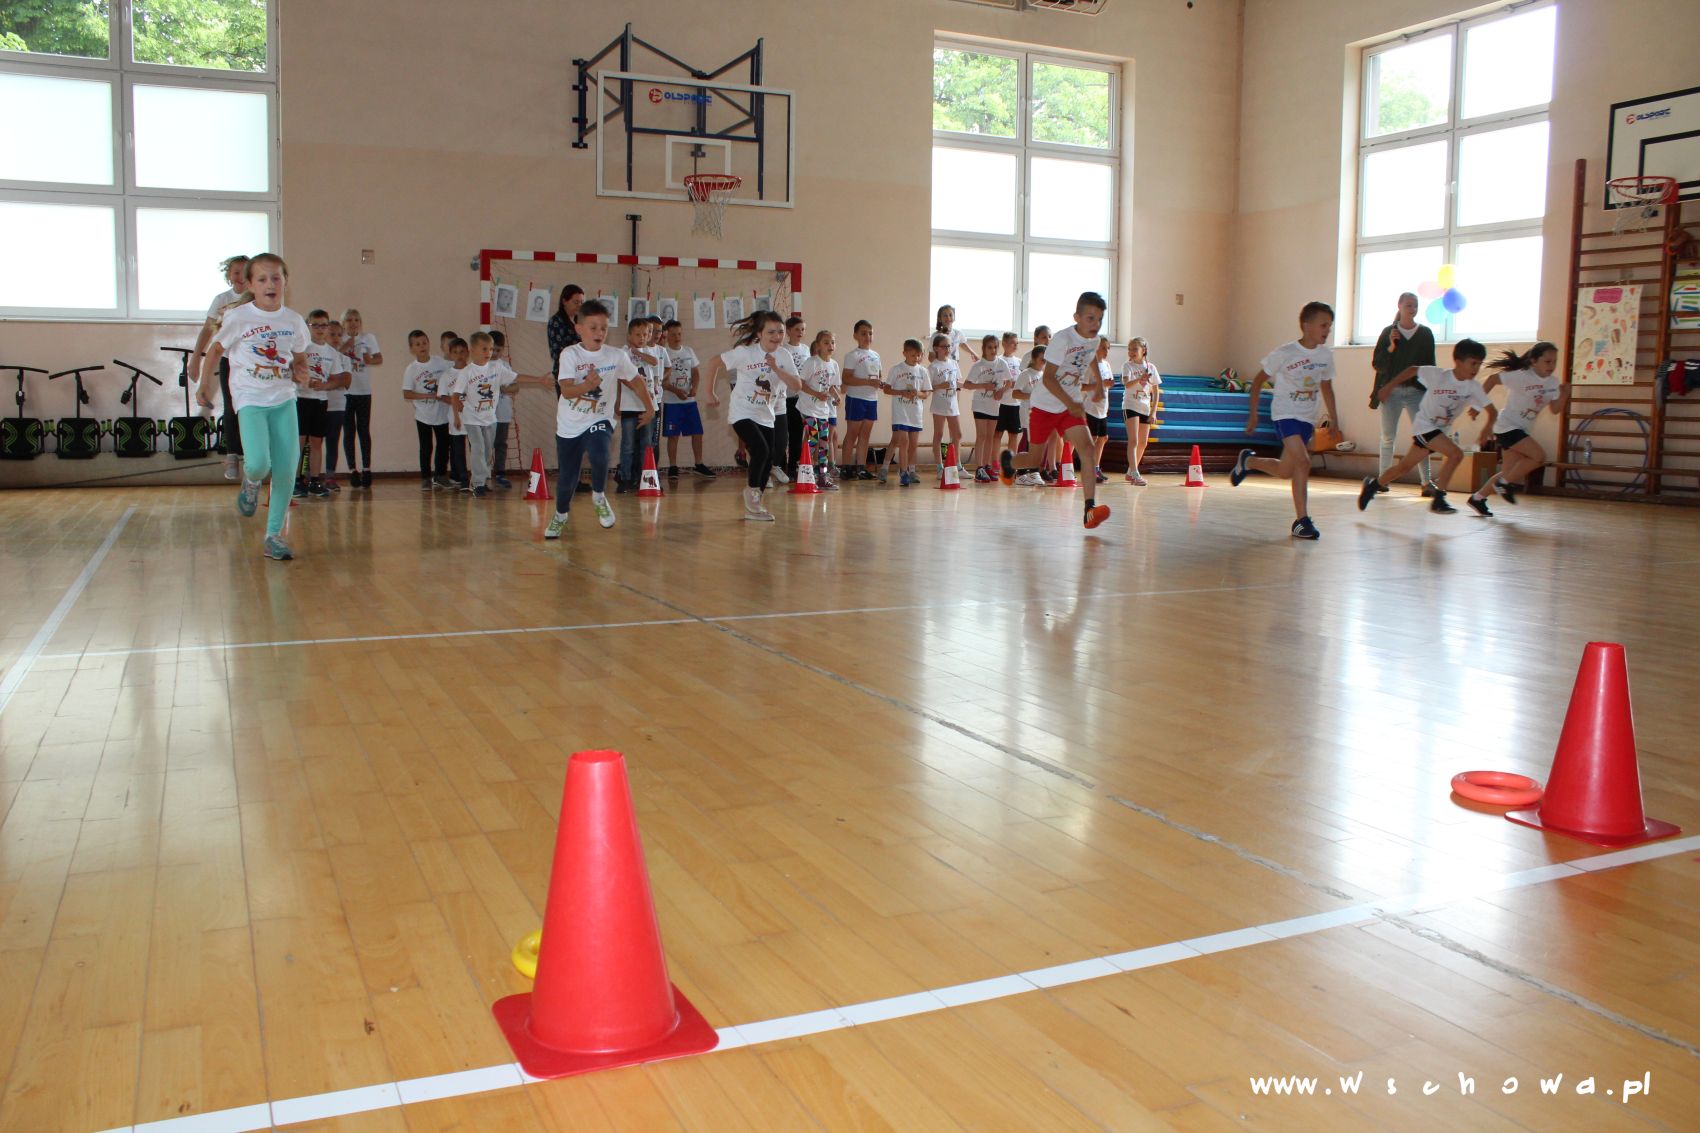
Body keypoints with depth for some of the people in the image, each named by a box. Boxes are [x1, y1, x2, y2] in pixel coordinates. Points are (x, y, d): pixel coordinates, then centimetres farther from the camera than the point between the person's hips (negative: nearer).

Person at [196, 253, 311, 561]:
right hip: (250, 400, -3)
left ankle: (274, 534, 11)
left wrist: (300, 373, -3)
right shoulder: (237, 318, -5)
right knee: (259, 464, -21)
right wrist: (205, 385, 2)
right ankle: (251, 484, 19)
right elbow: (216, 349, 8)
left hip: (284, 400, 3)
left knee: (286, 471, -1)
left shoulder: (294, 321, 3)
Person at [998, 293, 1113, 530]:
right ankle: (1009, 460, 43)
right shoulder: (1062, 339, -21)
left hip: (1072, 406, 5)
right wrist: (1071, 404, -27)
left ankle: (1090, 508, -25)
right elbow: (1048, 378, -22)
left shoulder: (1094, 341, 0)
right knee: (1035, 460, 6)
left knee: (1087, 447, -19)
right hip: (1046, 404, -5)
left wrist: (1094, 384, 13)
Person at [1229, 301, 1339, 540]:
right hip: (1285, 414, -6)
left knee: (1286, 472, 7)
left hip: (1307, 418, 6)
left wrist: (1333, 417, 15)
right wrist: (1253, 413, 0)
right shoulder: (1283, 354, -13)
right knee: (1303, 462, -23)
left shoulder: (1326, 355, 2)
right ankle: (1302, 521, -14)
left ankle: (1248, 461, 35)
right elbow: (1259, 380, -2)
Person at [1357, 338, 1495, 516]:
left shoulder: (1473, 387, -8)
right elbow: (1412, 370, -5)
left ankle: (1373, 484, 33)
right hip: (1424, 426, -6)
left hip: (1441, 430, 6)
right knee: (1456, 453, -23)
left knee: (1404, 466, 12)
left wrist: (1488, 428, -26)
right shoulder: (1438, 375, -19)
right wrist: (1388, 387, -4)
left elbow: (1492, 411, -6)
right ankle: (1438, 499, -15)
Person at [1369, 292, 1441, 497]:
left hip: (1417, 391, 0)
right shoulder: (1389, 332, 4)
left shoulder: (1425, 333, 7)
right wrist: (1390, 348, -14)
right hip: (1391, 391, 0)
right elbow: (1376, 363, 1)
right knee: (1388, 437, 3)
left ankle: (1427, 482, -6)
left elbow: (1430, 365, 8)